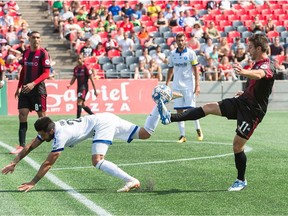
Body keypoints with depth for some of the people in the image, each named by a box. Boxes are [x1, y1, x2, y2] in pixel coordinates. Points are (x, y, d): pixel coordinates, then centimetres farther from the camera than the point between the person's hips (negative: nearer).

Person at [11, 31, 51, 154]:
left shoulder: (43, 53, -8)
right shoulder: (25, 53, 10)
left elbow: (46, 73, -13)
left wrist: (33, 84, -23)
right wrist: (19, 87, 16)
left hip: (38, 89, -5)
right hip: (25, 89, 5)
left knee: (42, 116, 1)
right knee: (22, 115, -2)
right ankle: (22, 145, -2)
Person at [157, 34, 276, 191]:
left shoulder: (268, 66, -19)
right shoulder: (257, 64, 12)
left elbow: (258, 74, -45)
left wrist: (244, 72, -64)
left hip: (253, 111, -8)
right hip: (241, 102, 8)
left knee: (237, 145, -6)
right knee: (208, 107, -5)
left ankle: (241, 181, 13)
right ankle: (170, 118, -9)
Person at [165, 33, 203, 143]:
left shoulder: (190, 53, -3)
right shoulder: (172, 54, 7)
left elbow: (195, 70, -3)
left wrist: (197, 85, -10)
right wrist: (166, 84, 11)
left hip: (188, 86, -3)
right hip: (176, 86, 3)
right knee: (179, 110, 2)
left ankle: (198, 129, 17)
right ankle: (182, 135, 7)